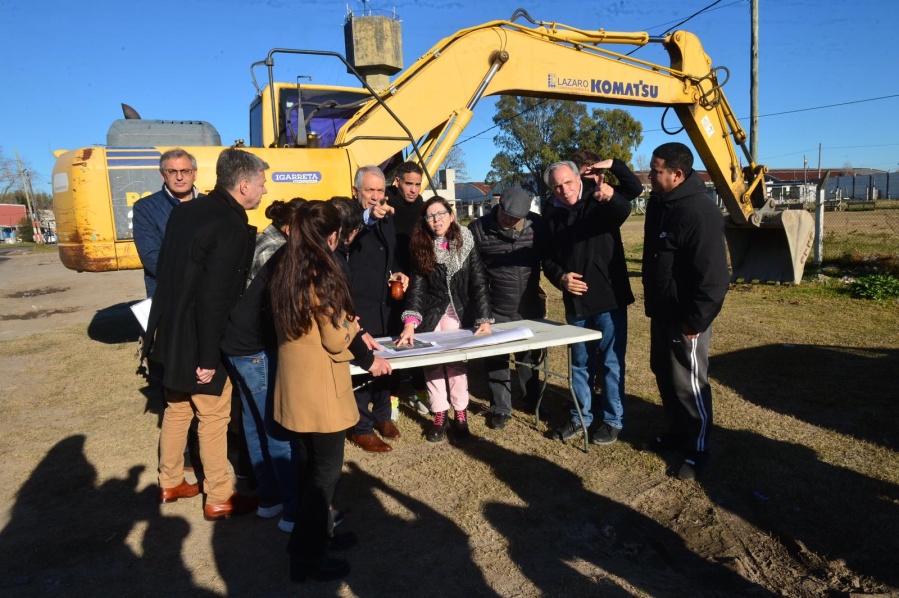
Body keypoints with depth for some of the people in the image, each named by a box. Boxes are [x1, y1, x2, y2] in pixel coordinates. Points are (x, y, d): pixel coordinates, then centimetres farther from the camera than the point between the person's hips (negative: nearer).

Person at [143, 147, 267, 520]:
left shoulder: (185, 211, 4)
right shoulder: (232, 228, -22)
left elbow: (166, 272, 11)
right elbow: (215, 299, -25)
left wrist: (165, 329, 18)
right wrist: (209, 357, -19)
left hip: (171, 332, 8)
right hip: (199, 340, -8)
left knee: (176, 408, 22)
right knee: (214, 416, 7)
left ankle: (170, 483, 39)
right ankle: (219, 499, 22)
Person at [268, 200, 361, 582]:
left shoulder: (283, 272, 4)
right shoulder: (323, 275, -20)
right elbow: (335, 340, -17)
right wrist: (352, 323, 2)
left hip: (293, 384, 8)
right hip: (321, 389, -8)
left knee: (308, 464, 20)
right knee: (326, 469, 6)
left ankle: (312, 536, 36)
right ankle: (307, 556, 17)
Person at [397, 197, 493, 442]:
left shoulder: (466, 243, -8)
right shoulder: (421, 247, -6)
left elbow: (478, 283, -9)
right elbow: (417, 286, -13)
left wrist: (484, 319, -18)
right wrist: (410, 323, -25)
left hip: (458, 312, -1)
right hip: (430, 313, 1)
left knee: (456, 361, -7)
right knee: (431, 361, -3)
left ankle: (460, 412, 9)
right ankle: (440, 414, 9)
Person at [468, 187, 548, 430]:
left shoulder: (537, 225, -5)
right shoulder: (479, 228, -10)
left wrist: (539, 291, 7)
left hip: (530, 308, 2)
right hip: (495, 311, -2)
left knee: (531, 356, 16)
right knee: (496, 361, 6)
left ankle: (534, 402, 35)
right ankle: (500, 409, 22)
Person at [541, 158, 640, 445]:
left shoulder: (601, 202, -6)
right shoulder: (552, 215, 6)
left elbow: (636, 188, -24)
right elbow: (548, 258, 11)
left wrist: (614, 165, -42)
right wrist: (560, 277, -8)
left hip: (609, 299, -4)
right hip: (575, 302, 5)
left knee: (611, 363, 5)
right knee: (580, 363, 16)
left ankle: (613, 420, 20)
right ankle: (580, 417, 30)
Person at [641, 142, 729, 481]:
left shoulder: (699, 212, -23)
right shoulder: (658, 202, 6)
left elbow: (713, 276, -25)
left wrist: (696, 320, -22)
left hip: (685, 317, -9)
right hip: (661, 312, 9)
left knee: (688, 383, 2)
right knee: (664, 376, 18)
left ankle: (698, 450, 17)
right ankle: (677, 431, 36)